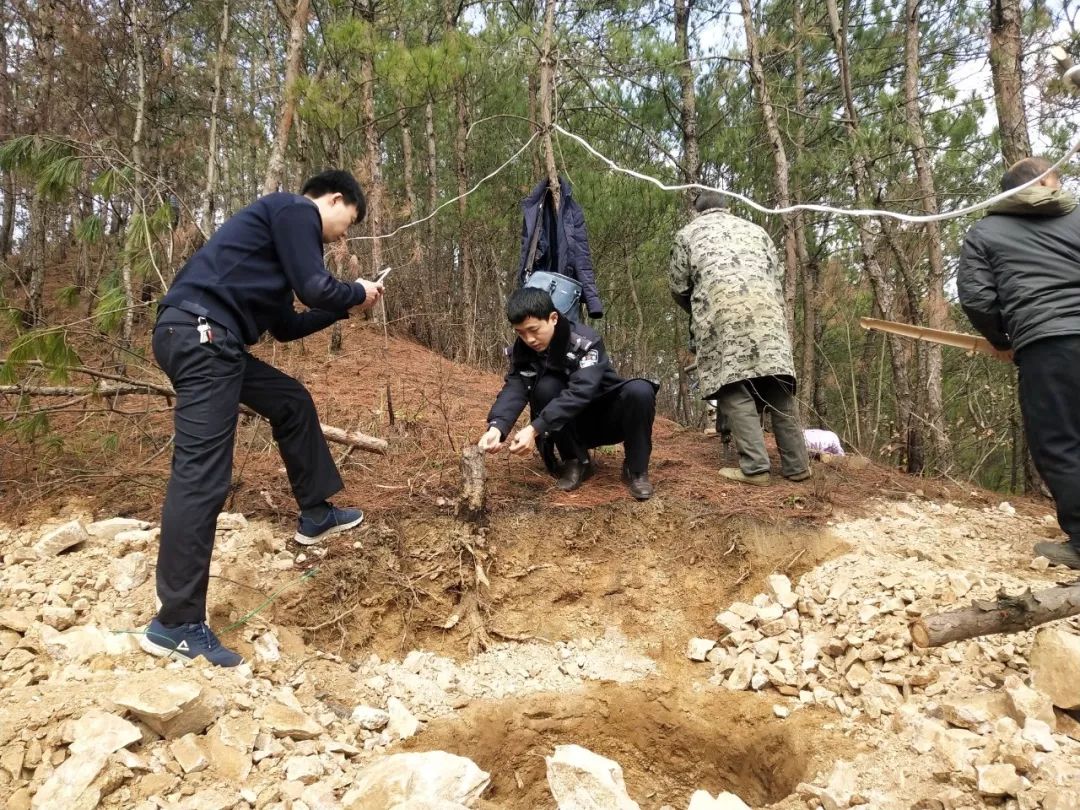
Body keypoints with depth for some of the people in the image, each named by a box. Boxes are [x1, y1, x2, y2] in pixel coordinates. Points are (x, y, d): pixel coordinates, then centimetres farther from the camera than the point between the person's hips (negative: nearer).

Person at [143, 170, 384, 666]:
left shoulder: (283, 224, 30)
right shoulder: (296, 210, 2)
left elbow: (286, 326, 30)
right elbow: (314, 288, -8)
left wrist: (345, 307, 29)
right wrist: (357, 293, 11)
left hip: (206, 340, 11)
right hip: (200, 334, -11)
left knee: (292, 403, 23)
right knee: (202, 475, -12)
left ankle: (315, 515, 34)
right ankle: (176, 624, -8)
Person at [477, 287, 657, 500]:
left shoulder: (586, 341, -25)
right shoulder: (523, 350, -11)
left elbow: (579, 392, -38)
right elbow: (515, 389, -26)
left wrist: (534, 429, -49)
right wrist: (496, 426, -47)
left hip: (610, 418, -3)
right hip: (573, 426, 3)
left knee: (640, 391, -34)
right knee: (546, 387, -28)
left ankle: (636, 469, -13)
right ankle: (576, 462, -9)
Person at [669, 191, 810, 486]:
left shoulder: (688, 233, 23)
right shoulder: (755, 229, 32)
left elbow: (678, 287, 21)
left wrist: (697, 310, 39)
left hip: (721, 307, -3)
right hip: (766, 305, 4)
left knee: (734, 386, -7)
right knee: (777, 382, 3)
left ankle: (755, 467, -16)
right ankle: (796, 465, 3)